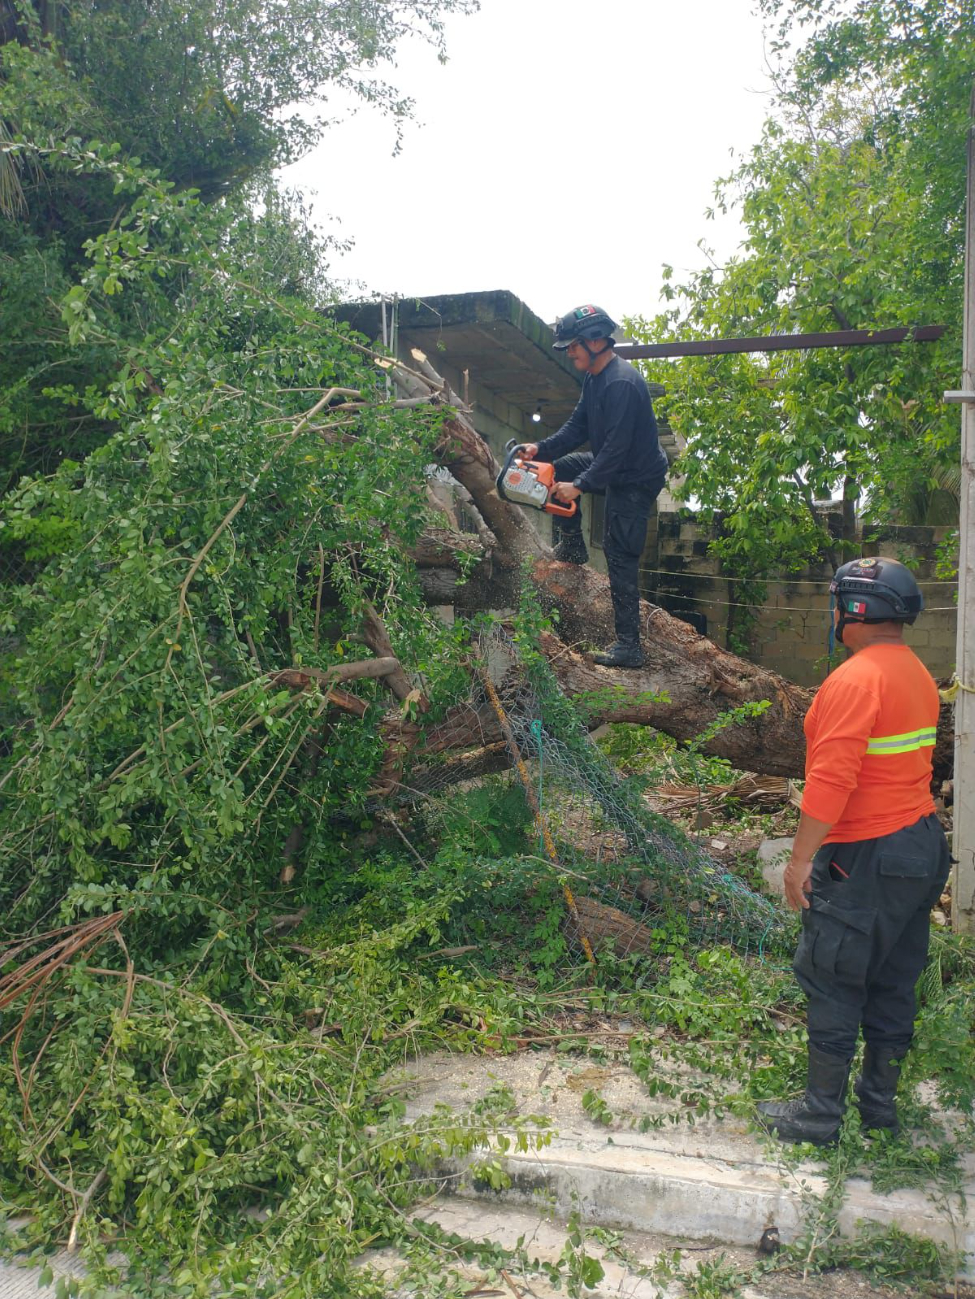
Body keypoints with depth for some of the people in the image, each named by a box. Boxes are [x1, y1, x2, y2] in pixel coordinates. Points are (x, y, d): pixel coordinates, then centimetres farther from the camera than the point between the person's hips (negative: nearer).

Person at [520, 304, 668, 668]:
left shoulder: (622, 383, -26)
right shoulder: (594, 377, 5)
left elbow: (616, 448, -29)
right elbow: (576, 428, 8)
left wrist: (580, 486, -27)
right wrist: (541, 449, -5)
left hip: (636, 479, -10)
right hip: (609, 465, 10)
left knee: (621, 559, -8)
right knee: (559, 468, 12)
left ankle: (628, 646, -3)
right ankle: (572, 546, 21)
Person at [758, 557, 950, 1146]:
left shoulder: (855, 680, -20)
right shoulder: (918, 674, 10)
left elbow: (832, 779, -25)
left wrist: (801, 858, -19)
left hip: (866, 859, -9)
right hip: (923, 847, 9)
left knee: (833, 985, 2)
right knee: (894, 982, 17)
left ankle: (821, 1114, 13)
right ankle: (880, 1102, 30)